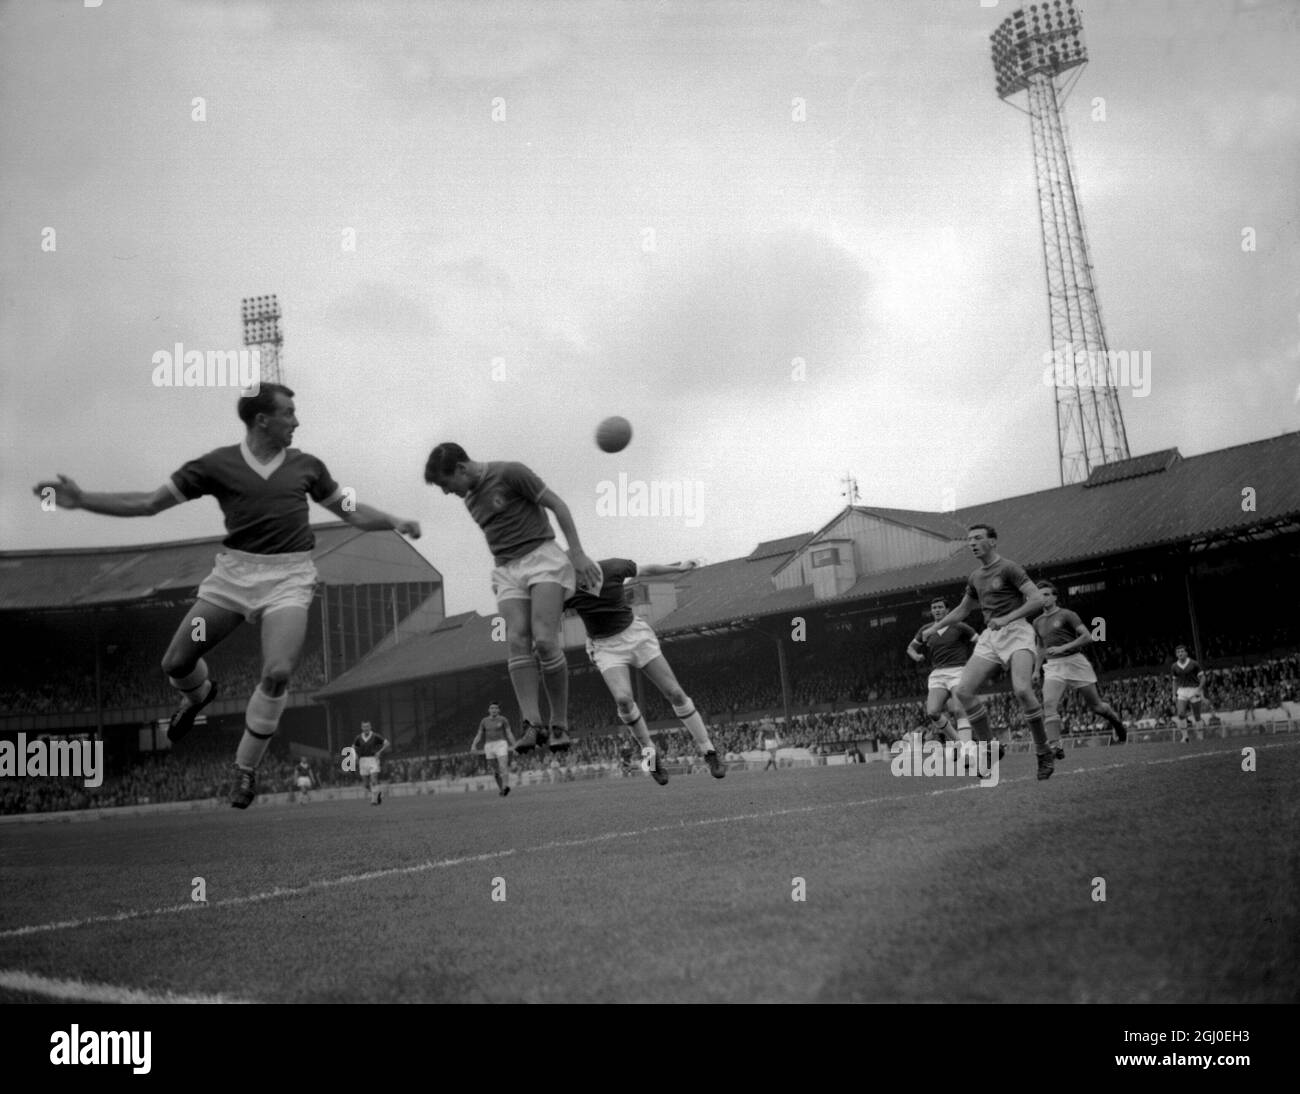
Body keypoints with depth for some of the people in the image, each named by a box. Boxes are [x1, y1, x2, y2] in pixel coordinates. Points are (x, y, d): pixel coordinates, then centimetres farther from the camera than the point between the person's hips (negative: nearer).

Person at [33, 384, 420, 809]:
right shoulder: (217, 465, 2)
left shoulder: (306, 466, 8)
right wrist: (81, 500, -7)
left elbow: (351, 510, 18)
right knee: (176, 664, -1)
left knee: (277, 673, -20)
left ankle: (245, 767, 4)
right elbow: (149, 503, 2)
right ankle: (199, 694, 40)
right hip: (234, 571, 1)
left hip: (289, 578, -1)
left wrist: (395, 522, 1)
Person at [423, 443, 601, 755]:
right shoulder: (470, 499, 16)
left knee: (544, 639, -18)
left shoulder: (509, 473, -7)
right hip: (507, 568, 6)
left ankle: (560, 725, -11)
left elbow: (557, 504, -7)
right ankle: (532, 724, -23)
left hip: (541, 557, -6)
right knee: (517, 641, -13)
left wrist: (578, 554, -11)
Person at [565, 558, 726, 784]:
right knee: (623, 699, -26)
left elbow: (645, 570, 1)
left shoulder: (613, 567, -19)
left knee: (675, 693, -4)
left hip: (635, 634, 1)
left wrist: (679, 568, 14)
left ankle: (709, 754, 8)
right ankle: (649, 751, -1)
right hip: (606, 646, -1)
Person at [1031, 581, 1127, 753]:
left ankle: (1115, 720, 39)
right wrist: (1036, 670, 22)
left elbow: (1087, 636, -11)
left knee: (1095, 705, 7)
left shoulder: (1066, 615, -2)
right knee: (1049, 705, -21)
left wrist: (1062, 648, -18)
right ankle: (1055, 747, -29)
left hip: (1075, 662, -4)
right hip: (1052, 666, 4)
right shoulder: (1038, 622, 16)